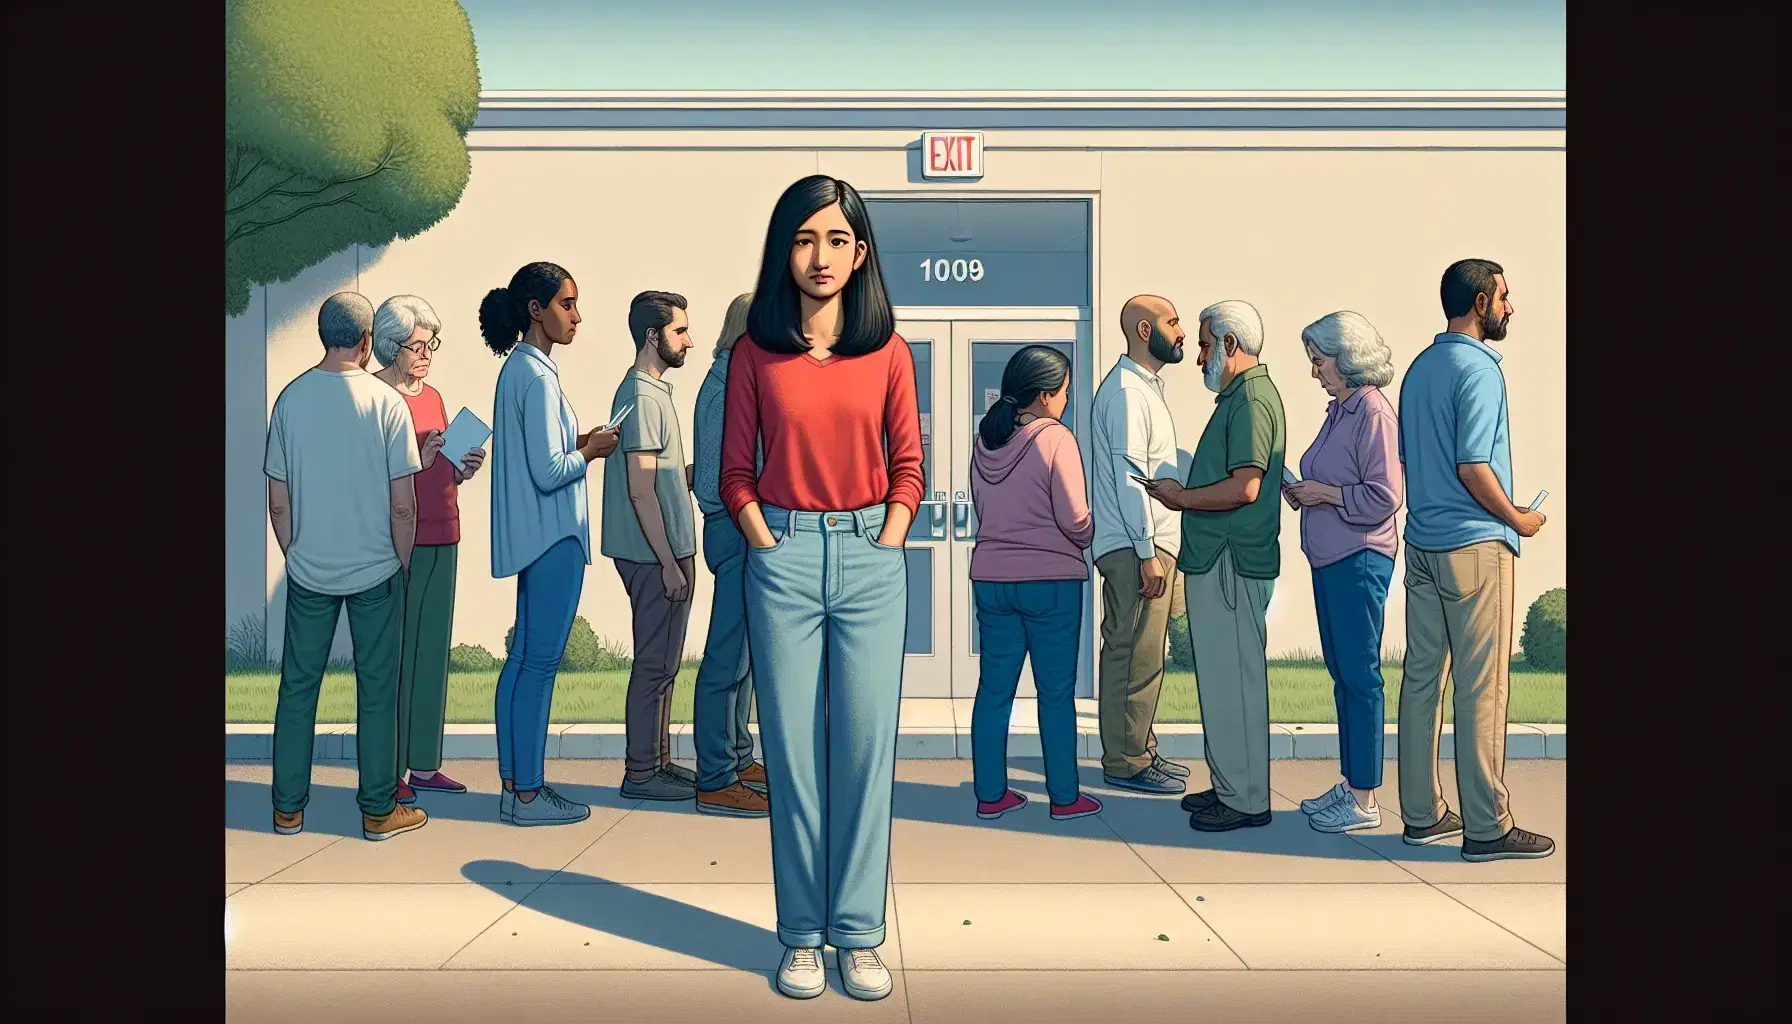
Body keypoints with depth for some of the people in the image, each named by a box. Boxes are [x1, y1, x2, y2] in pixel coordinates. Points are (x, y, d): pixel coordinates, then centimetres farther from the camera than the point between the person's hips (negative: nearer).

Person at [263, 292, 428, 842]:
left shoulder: (291, 398, -3)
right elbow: (403, 505, -12)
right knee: (376, 690, 6)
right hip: (375, 569, -3)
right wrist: (403, 562, 3)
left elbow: (277, 501, 1)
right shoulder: (387, 402, -11)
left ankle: (288, 808, 22)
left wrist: (296, 554, 15)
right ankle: (379, 811, 15)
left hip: (308, 570, 3)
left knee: (298, 686, 13)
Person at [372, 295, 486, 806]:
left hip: (442, 539, 7)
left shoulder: (433, 397, 15)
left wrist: (463, 470, 2)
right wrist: (417, 463, -23)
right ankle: (388, 772, 6)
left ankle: (424, 764, 19)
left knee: (434, 650, 10)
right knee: (394, 654, -3)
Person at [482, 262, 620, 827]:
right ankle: (528, 794, 5)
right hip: (552, 536, -10)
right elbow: (549, 473, -21)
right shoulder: (537, 376, -17)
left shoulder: (518, 369, 14)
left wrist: (578, 443, 10)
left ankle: (515, 783, 22)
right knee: (541, 662, -3)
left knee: (523, 658, 13)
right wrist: (590, 449, -6)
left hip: (531, 537, 10)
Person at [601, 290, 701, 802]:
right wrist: (669, 563, -20)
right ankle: (640, 773, 8)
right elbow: (640, 491, -21)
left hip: (665, 551, 10)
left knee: (662, 662, 15)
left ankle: (659, 760, 25)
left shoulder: (651, 391, 15)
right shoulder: (643, 397, -17)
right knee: (655, 663, -2)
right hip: (655, 555, -10)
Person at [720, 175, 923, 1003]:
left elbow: (907, 466, 8)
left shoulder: (888, 351, 5)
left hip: (871, 556, 1)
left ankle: (859, 933, 15)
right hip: (783, 554, 0)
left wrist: (887, 543, -3)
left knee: (866, 745, 2)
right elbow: (735, 472, 5)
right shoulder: (756, 351, 4)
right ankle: (803, 934, 17)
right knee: (792, 748, 4)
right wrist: (766, 546, -4)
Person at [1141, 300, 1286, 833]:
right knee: (1222, 676, 15)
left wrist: (1181, 498, -13)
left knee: (1233, 679, -4)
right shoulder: (1238, 396, 19)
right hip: (1216, 560, 11)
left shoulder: (1252, 399, -15)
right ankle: (1230, 786, 25)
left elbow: (1244, 487, -24)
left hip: (1232, 564, -11)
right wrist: (1184, 493, 12)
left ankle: (1246, 800, 5)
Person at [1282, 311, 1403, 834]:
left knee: (1360, 676, -3)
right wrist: (1302, 491, 6)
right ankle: (1350, 785, 25)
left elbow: (1384, 497, -20)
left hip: (1359, 561, -10)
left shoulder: (1373, 411, -14)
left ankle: (1364, 801, 6)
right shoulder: (1339, 410, 15)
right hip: (1329, 558, 10)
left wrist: (1323, 493, -13)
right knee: (1342, 674, 14)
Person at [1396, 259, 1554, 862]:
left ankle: (1422, 814, 17)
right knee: (1482, 688, -2)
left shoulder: (1419, 367, 13)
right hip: (1475, 546, -8)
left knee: (1422, 677, 9)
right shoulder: (1478, 368, -13)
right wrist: (1519, 519, -5)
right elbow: (1473, 467, -18)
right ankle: (1487, 827, 5)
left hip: (1422, 542, 8)